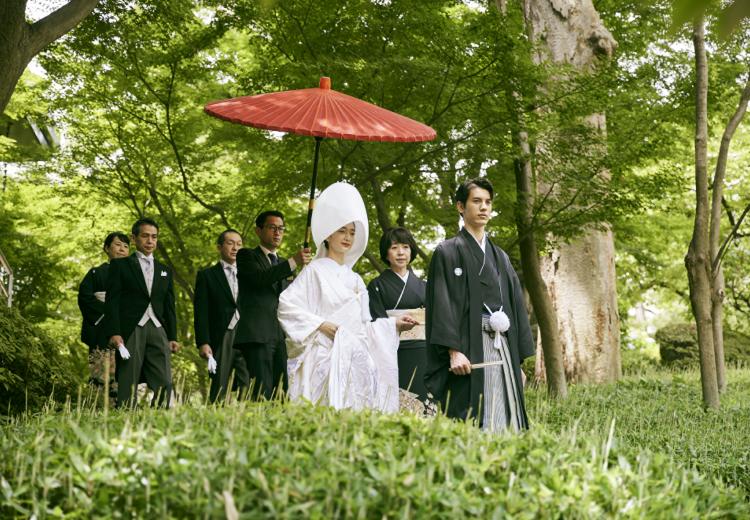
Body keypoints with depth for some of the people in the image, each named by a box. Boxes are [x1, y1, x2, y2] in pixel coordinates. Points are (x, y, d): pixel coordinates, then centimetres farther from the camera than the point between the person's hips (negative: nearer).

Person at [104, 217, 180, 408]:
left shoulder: (165, 271, 21)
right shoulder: (120, 265, 9)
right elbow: (112, 301, 0)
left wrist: (173, 337, 11)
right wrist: (114, 333, -11)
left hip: (157, 330, 4)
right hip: (131, 330, -3)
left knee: (164, 383, -8)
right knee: (128, 383, -6)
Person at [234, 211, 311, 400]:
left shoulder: (283, 264, 26)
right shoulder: (246, 256, 7)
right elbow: (260, 277, -13)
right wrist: (293, 262, -18)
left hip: (282, 337, 6)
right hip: (257, 335, -6)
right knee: (261, 395, -15)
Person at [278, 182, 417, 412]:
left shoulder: (355, 280, 19)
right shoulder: (316, 271, 2)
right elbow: (286, 305, -7)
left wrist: (393, 324, 6)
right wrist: (320, 324, -13)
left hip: (355, 362, 6)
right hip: (325, 359, -6)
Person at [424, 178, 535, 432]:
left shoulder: (500, 257, 21)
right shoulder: (447, 252, 3)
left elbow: (516, 306, 19)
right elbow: (442, 304, -7)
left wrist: (519, 361, 13)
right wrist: (454, 351, -19)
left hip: (503, 351, 6)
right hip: (469, 351, -6)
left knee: (504, 423, 1)